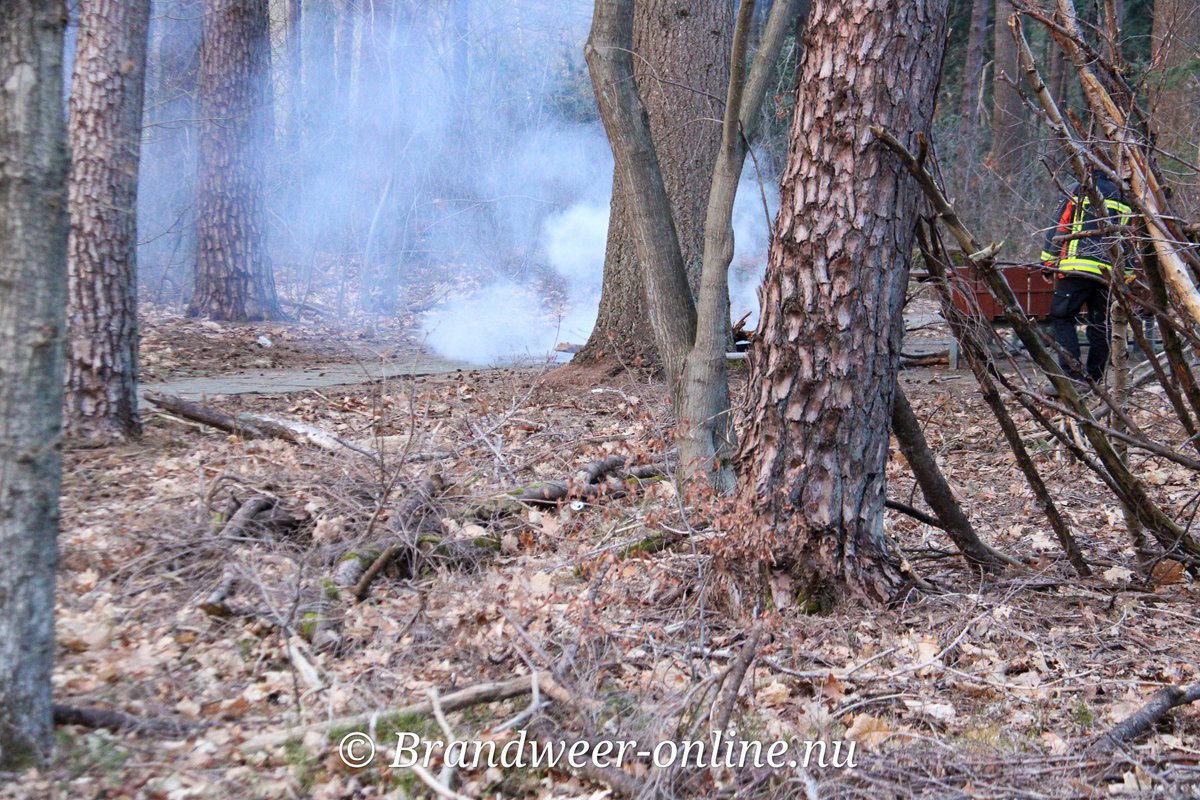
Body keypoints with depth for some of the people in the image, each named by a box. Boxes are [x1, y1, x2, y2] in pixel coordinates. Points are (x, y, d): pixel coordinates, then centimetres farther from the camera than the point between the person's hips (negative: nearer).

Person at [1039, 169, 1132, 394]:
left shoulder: (1081, 191, 6)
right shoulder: (1126, 200, 18)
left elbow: (1060, 226, 1)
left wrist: (1048, 259, 4)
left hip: (1078, 266, -4)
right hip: (1110, 273, 5)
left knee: (1062, 317, -1)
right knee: (1100, 325, 11)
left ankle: (1072, 375, -14)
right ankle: (1094, 381, 13)